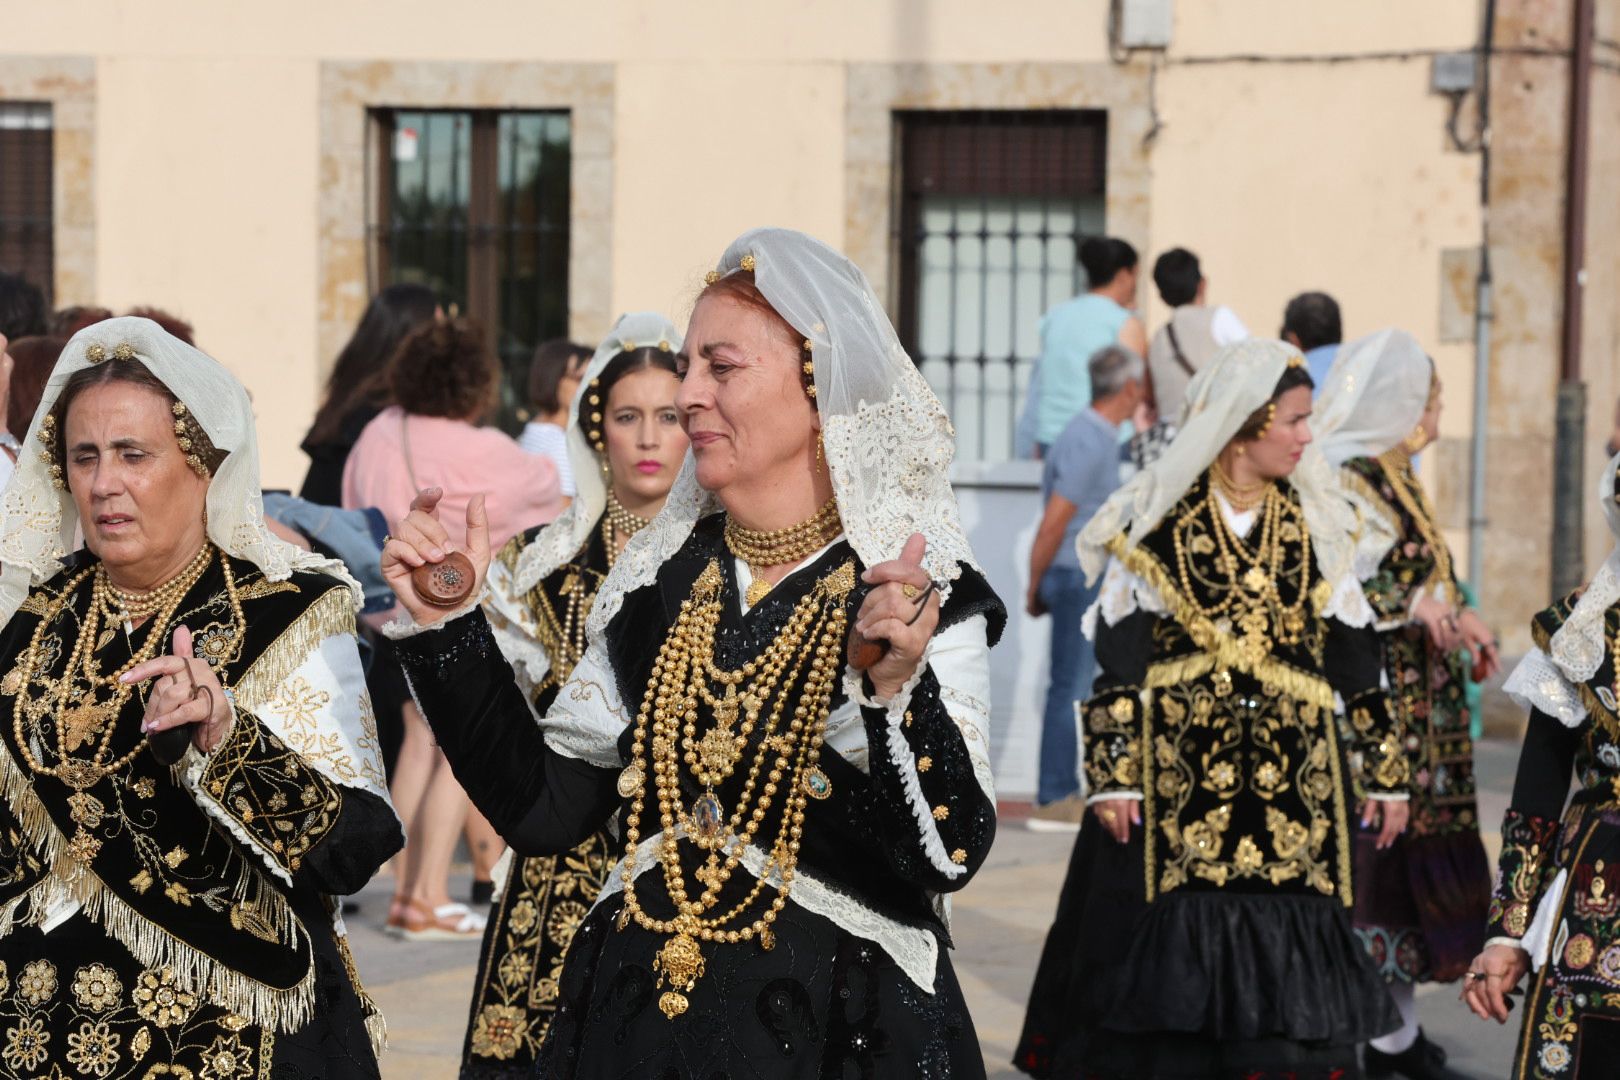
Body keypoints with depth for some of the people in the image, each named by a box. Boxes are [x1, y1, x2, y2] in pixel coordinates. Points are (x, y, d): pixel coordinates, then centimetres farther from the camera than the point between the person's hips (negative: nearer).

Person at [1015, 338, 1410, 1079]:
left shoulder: (1314, 529, 8)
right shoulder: (1159, 527, -2)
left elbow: (1355, 661, 10)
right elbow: (1116, 664, -3)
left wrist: (1386, 773, 9)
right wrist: (1111, 777, -8)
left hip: (1292, 788, 3)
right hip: (1177, 785, -2)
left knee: (1285, 967, -1)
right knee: (1172, 963, 0)